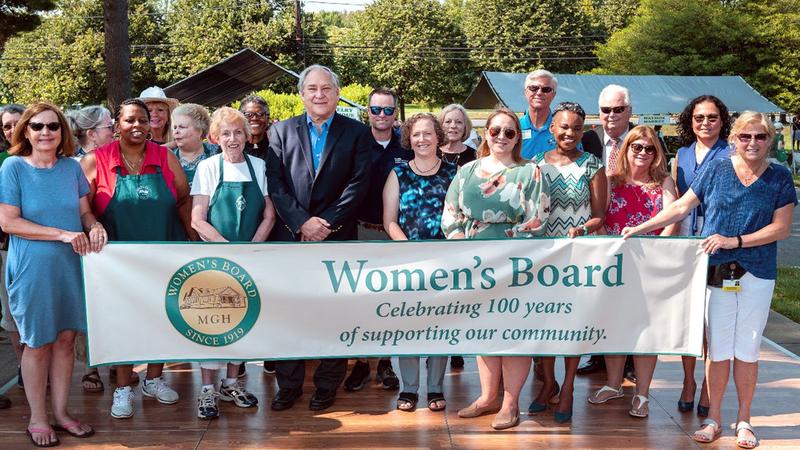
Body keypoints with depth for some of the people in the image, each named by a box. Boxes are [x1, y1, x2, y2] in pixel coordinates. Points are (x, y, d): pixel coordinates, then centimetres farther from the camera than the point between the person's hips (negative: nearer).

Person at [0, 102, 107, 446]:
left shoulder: (71, 167, 3)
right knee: (38, 343, 6)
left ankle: (61, 412, 23)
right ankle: (37, 418, 21)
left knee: (66, 338, 9)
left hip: (71, 264, 4)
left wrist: (94, 226, -14)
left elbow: (84, 211, 10)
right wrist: (62, 234, -19)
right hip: (32, 267, -4)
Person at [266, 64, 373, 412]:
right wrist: (302, 222, -11)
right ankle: (289, 383, 18)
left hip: (337, 238, -1)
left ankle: (327, 385, 18)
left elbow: (358, 185, -3)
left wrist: (328, 224, -12)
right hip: (290, 237, 1)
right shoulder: (281, 132, 8)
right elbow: (275, 184, 0)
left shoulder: (357, 133, 5)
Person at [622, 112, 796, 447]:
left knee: (747, 350, 8)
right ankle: (714, 418, 19)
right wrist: (640, 228, 0)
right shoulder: (716, 170, 2)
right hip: (716, 272, 0)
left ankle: (744, 420, 22)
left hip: (757, 274, 0)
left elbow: (781, 228, -4)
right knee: (718, 350, 6)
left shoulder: (779, 178, 1)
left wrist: (734, 241, -14)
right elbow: (681, 208, 5)